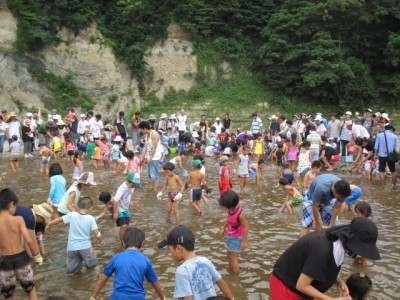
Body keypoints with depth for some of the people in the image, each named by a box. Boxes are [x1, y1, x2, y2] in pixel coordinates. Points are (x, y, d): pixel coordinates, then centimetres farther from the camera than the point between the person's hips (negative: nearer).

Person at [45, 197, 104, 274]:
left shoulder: (72, 215, -4)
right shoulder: (90, 218, -8)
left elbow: (59, 219, 3)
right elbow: (96, 233, -8)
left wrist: (49, 225, 19)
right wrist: (101, 240, 10)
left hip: (72, 247, 2)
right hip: (85, 246, -2)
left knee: (72, 270, 15)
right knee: (95, 265, 17)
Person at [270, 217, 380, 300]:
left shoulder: (335, 240, -9)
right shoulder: (322, 250, -35)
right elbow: (301, 285, -27)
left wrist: (338, 282, -10)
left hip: (297, 282, 8)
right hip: (285, 285, -8)